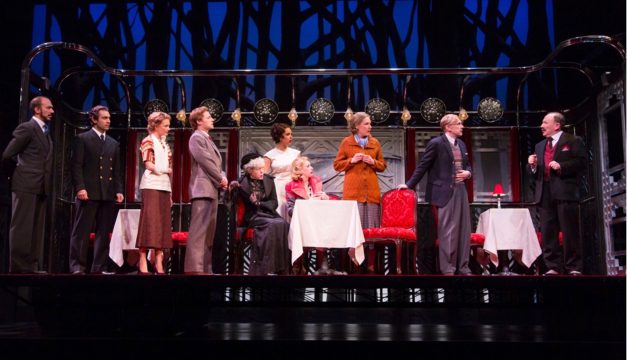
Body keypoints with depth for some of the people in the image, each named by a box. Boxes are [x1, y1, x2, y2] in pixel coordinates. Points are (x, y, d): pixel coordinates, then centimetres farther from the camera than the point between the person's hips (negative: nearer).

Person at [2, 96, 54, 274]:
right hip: (26, 185, -8)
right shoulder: (27, 128, -7)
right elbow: (7, 154, -8)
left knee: (37, 228, 7)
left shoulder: (46, 132, 18)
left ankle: (32, 265, 11)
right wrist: (13, 173, 1)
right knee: (22, 227, -5)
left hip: (42, 187, 8)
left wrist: (48, 185, 10)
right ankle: (18, 266, -1)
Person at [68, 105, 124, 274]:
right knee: (82, 231, -3)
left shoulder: (114, 143, 19)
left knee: (104, 232, 4)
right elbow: (76, 165, -3)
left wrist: (118, 190, 5)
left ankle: (100, 267, 7)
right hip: (89, 192, -5)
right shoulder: (83, 138, 5)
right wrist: (80, 187, -14)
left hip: (108, 194, 5)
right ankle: (77, 266, 0)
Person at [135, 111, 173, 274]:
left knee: (163, 222, 1)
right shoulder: (148, 141, -1)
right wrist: (166, 170, -2)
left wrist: (170, 192, 12)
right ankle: (143, 262, -10)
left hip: (164, 186, 7)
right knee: (149, 221, -11)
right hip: (151, 185, -7)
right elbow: (150, 166, -10)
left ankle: (158, 262, 1)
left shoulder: (165, 144, 20)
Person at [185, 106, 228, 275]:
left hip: (212, 189, 10)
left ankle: (205, 267, 14)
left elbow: (216, 163, 21)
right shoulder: (196, 138, -5)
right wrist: (220, 179, -7)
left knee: (209, 231, 10)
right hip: (202, 189, -10)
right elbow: (206, 162, -14)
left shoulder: (208, 139, 23)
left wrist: (222, 179, 3)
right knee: (199, 229, -13)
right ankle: (194, 267, -16)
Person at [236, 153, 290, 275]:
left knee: (283, 224, -28)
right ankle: (268, 268, -34)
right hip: (253, 216, -4)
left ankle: (282, 267, -27)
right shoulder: (242, 183, -2)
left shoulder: (268, 180, 9)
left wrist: (259, 203, -10)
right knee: (272, 225, -33)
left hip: (268, 213, 4)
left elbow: (274, 202, 6)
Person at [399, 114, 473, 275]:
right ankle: (447, 269, 3)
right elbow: (423, 166, -5)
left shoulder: (461, 144, 15)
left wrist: (467, 173, 1)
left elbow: (467, 165, 24)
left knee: (463, 230, 8)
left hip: (461, 191, 7)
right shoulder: (436, 143, -7)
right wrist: (410, 184, -7)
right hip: (445, 192, -7)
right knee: (447, 231, -4)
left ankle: (463, 268, 16)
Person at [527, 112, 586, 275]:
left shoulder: (573, 141, 5)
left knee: (570, 231, -4)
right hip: (545, 194, 6)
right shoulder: (540, 146, 23)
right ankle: (553, 267, 7)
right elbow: (535, 171, 22)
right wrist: (532, 165, 1)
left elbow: (581, 163, -5)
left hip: (565, 192, -6)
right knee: (547, 232, 3)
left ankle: (574, 267, 1)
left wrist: (561, 166, -15)